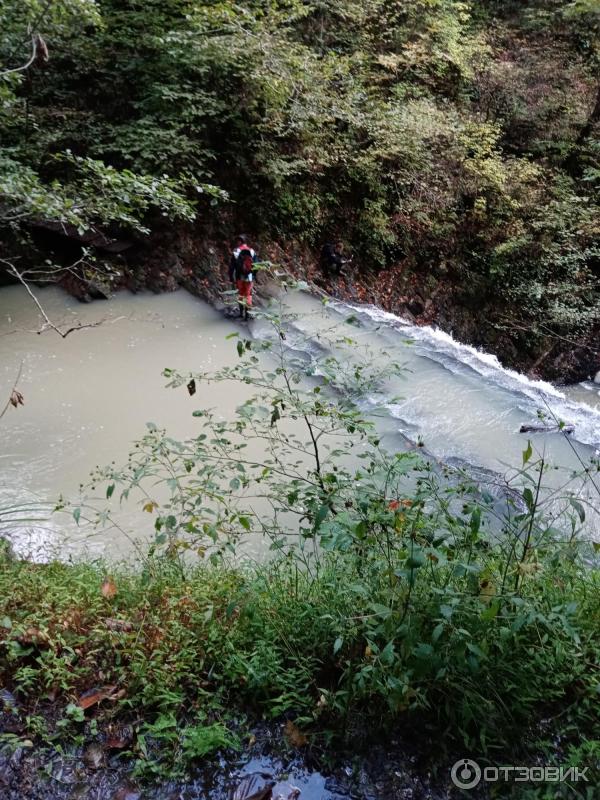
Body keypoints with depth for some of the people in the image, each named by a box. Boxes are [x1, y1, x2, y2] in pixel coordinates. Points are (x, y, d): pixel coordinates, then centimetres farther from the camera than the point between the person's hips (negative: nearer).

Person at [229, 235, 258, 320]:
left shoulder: (236, 252, -10)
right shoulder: (252, 252, -3)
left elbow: (231, 266, -8)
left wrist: (231, 277, 0)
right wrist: (254, 276, 13)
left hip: (239, 277, -1)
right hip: (249, 277, 1)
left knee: (241, 293, 17)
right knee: (248, 294, 11)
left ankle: (242, 312, 22)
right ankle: (247, 314, 8)